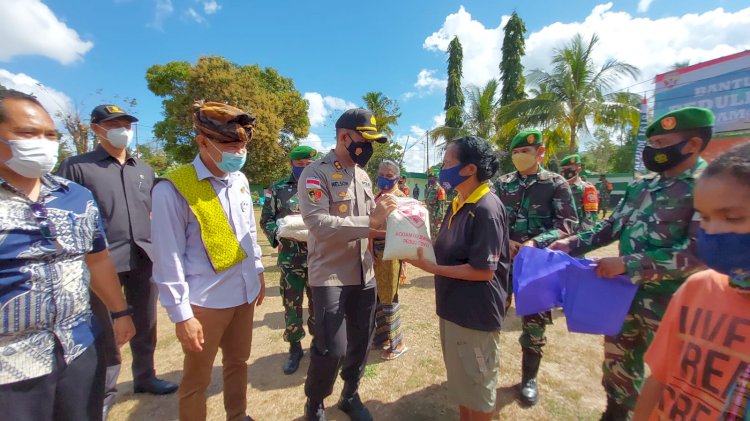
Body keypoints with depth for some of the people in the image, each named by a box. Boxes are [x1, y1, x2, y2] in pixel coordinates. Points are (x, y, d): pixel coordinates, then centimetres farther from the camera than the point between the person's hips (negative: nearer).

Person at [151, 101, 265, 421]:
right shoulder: (173, 189, -16)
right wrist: (181, 314, -13)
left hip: (244, 293, 6)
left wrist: (258, 271, 15)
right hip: (205, 301, -6)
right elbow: (168, 259, -14)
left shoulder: (239, 180, 3)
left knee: (238, 362, 24)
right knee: (197, 379, 15)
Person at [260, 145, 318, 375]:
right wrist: (279, 233, -16)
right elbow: (266, 219, 2)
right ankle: (295, 348, 31)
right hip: (290, 259, 0)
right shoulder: (278, 189, 3)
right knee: (291, 304, 10)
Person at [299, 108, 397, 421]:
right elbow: (318, 224, -24)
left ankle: (350, 396, 43)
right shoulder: (316, 173, -10)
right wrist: (371, 222, -26)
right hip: (330, 276, -6)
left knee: (361, 343, 17)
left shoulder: (363, 176, 11)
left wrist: (385, 220, -3)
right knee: (332, 349, -3)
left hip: (364, 275, 7)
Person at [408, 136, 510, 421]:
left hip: (476, 314, -8)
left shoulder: (486, 209, -22)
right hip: (454, 307, 8)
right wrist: (422, 251, -5)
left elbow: (483, 270, -23)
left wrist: (430, 267, -22)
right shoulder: (459, 203, 5)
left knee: (478, 386, 14)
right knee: (460, 380, 25)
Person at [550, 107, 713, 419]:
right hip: (625, 292, 7)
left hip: (671, 303, -6)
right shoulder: (642, 185, 5)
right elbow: (613, 225, 11)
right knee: (617, 359, 21)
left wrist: (627, 263, -26)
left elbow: (699, 252, -22)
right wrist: (572, 244, -1)